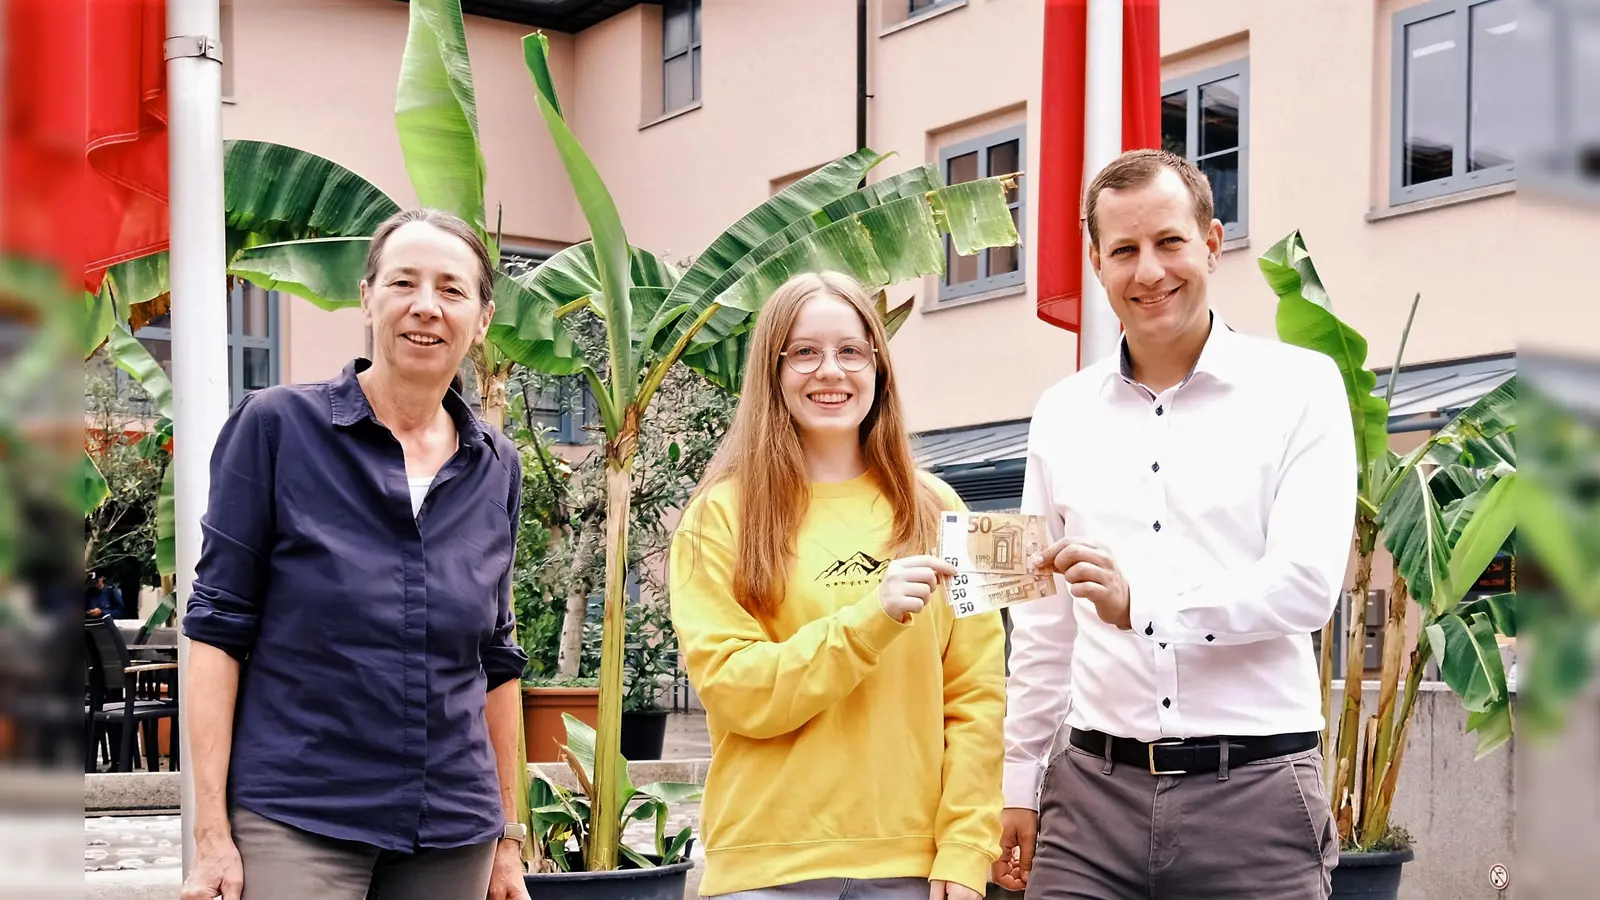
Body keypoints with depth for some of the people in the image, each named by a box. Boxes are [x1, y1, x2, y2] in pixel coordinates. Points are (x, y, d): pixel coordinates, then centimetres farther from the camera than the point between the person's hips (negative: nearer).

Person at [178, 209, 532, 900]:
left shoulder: (496, 467, 8)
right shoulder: (276, 426, -3)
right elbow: (218, 629, -4)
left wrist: (508, 836, 14)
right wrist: (211, 831, -9)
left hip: (455, 831, 4)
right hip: (295, 818, -4)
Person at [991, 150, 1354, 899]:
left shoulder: (1298, 387, -1)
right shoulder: (1062, 414, 11)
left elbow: (1307, 585, -11)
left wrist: (1141, 604, -23)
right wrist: (1022, 780, 14)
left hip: (1253, 790, -3)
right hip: (1093, 788, 3)